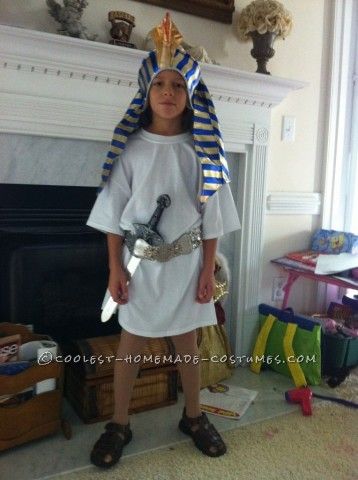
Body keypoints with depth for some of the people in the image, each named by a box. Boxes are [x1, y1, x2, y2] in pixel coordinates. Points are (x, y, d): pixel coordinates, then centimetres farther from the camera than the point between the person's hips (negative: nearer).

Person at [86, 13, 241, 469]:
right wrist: (115, 269, -6)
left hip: (186, 261, 1)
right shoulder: (130, 149, -4)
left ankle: (193, 416, 35)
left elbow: (211, 215, -1)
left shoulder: (201, 151, -2)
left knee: (186, 341, 14)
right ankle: (119, 424, 29)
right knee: (131, 342, 10)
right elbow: (114, 214, -3)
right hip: (140, 261, 0)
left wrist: (208, 269, -3)